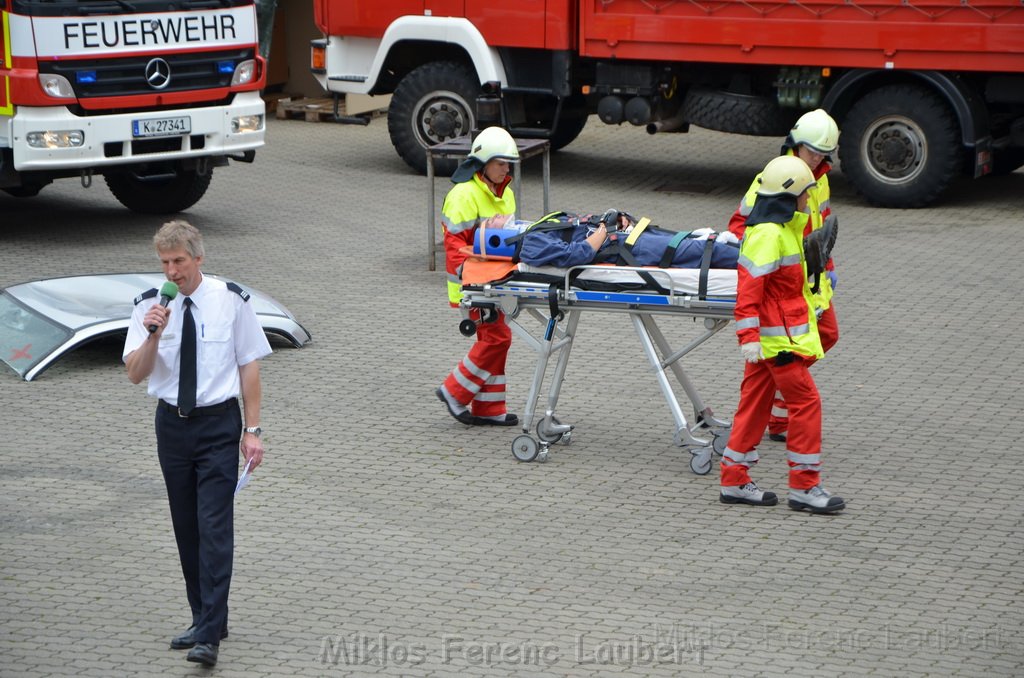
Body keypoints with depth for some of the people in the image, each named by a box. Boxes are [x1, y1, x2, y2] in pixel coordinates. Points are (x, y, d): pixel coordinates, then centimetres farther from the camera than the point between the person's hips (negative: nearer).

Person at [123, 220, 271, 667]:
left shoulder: (230, 300, -7)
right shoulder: (149, 306, -2)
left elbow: (249, 365, -4)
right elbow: (135, 374, -5)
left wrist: (252, 430, -7)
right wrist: (152, 334, -23)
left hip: (218, 423, -4)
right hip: (172, 424, 4)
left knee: (215, 528, -10)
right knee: (186, 528, 12)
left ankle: (209, 635, -11)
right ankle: (205, 618, 26)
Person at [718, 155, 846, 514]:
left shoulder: (783, 228, 16)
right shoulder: (767, 233, -18)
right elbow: (749, 284, -23)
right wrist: (748, 335, -28)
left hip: (776, 334, 10)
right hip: (776, 337, -10)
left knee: (756, 404, 11)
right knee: (806, 402, -6)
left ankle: (734, 481, 16)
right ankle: (804, 486, -2)